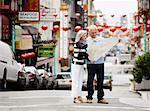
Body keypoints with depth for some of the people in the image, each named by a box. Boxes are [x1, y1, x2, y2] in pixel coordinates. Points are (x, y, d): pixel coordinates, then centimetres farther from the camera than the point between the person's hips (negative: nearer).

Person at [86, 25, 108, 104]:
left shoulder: (101, 40, 13)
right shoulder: (87, 40, 5)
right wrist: (90, 58, -17)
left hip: (100, 62, 3)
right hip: (91, 63, -3)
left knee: (100, 80, 3)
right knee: (90, 80, 0)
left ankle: (100, 98, 7)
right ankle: (89, 97, 6)